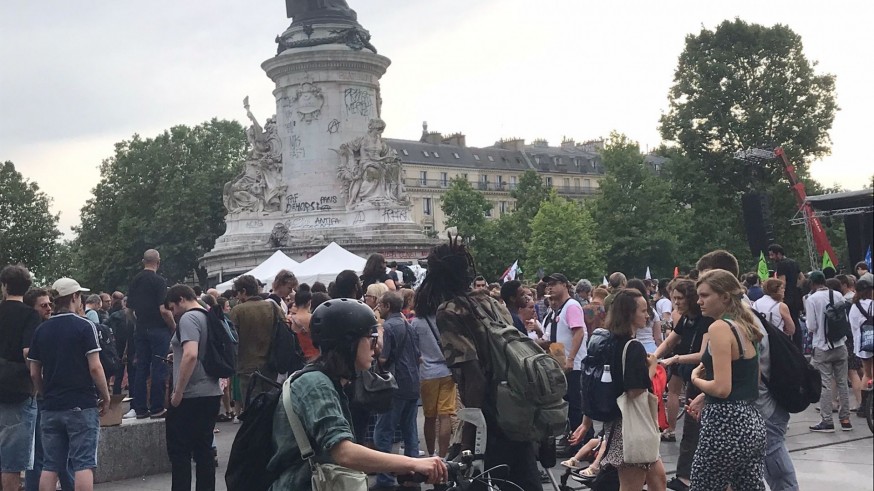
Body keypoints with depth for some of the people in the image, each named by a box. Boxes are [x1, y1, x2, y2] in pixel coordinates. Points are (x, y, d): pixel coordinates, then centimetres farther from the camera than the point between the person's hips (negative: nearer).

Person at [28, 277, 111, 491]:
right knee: (83, 464, -3)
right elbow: (95, 367, -12)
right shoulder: (84, 326, -7)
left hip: (50, 407, 5)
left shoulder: (41, 330, 8)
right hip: (82, 405, -5)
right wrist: (106, 397, -1)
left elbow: (34, 373, 9)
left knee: (50, 466, 8)